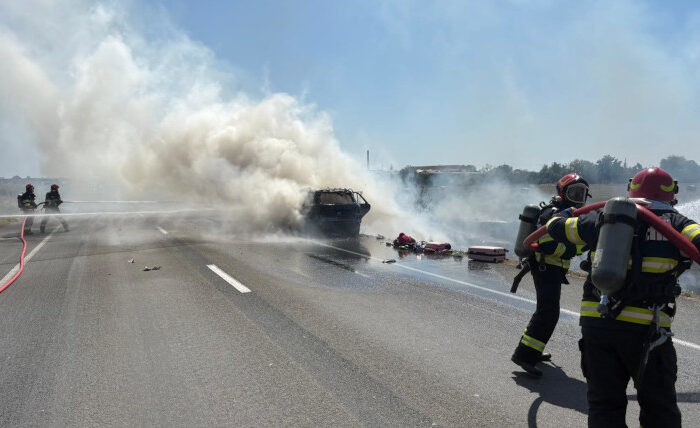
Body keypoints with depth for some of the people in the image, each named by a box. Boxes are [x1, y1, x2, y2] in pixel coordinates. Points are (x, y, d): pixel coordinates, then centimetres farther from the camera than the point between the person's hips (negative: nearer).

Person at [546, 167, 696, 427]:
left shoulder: (601, 219, 8)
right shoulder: (674, 223, 1)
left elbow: (556, 227, 20)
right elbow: (696, 239, -19)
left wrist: (565, 213, 40)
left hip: (595, 323, 3)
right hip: (645, 329, -2)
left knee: (604, 406, 14)